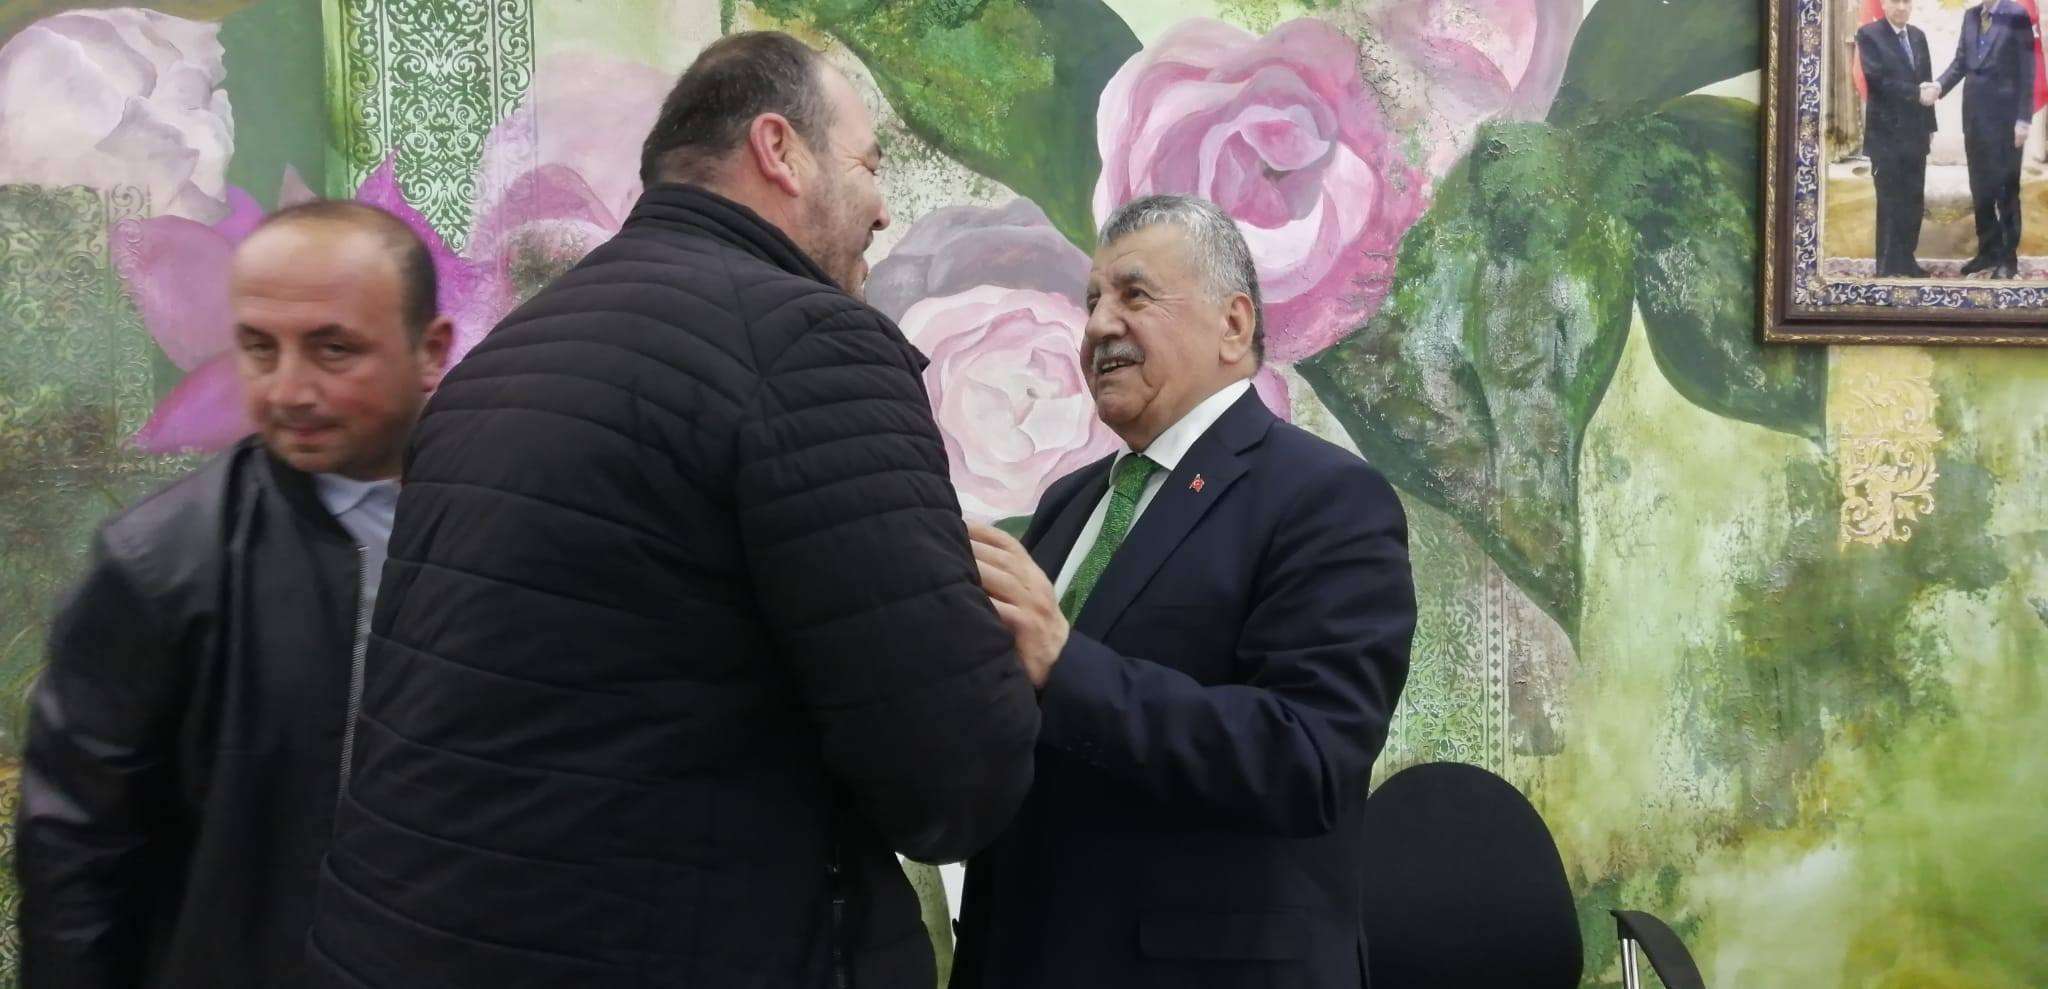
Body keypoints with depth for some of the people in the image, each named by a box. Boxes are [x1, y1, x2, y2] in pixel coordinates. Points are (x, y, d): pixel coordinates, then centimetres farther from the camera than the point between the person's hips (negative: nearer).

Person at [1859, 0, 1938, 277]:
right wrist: (1916, 93, -22)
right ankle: (1888, 266, 3)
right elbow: (1876, 80, -16)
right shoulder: (1869, 34, -6)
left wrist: (1929, 124, 13)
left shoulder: (1918, 36, 13)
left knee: (1914, 201, 6)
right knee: (1890, 202, -3)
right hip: (1887, 131, -6)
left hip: (1915, 131, 6)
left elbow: (1926, 80, 16)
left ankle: (1906, 259, 14)